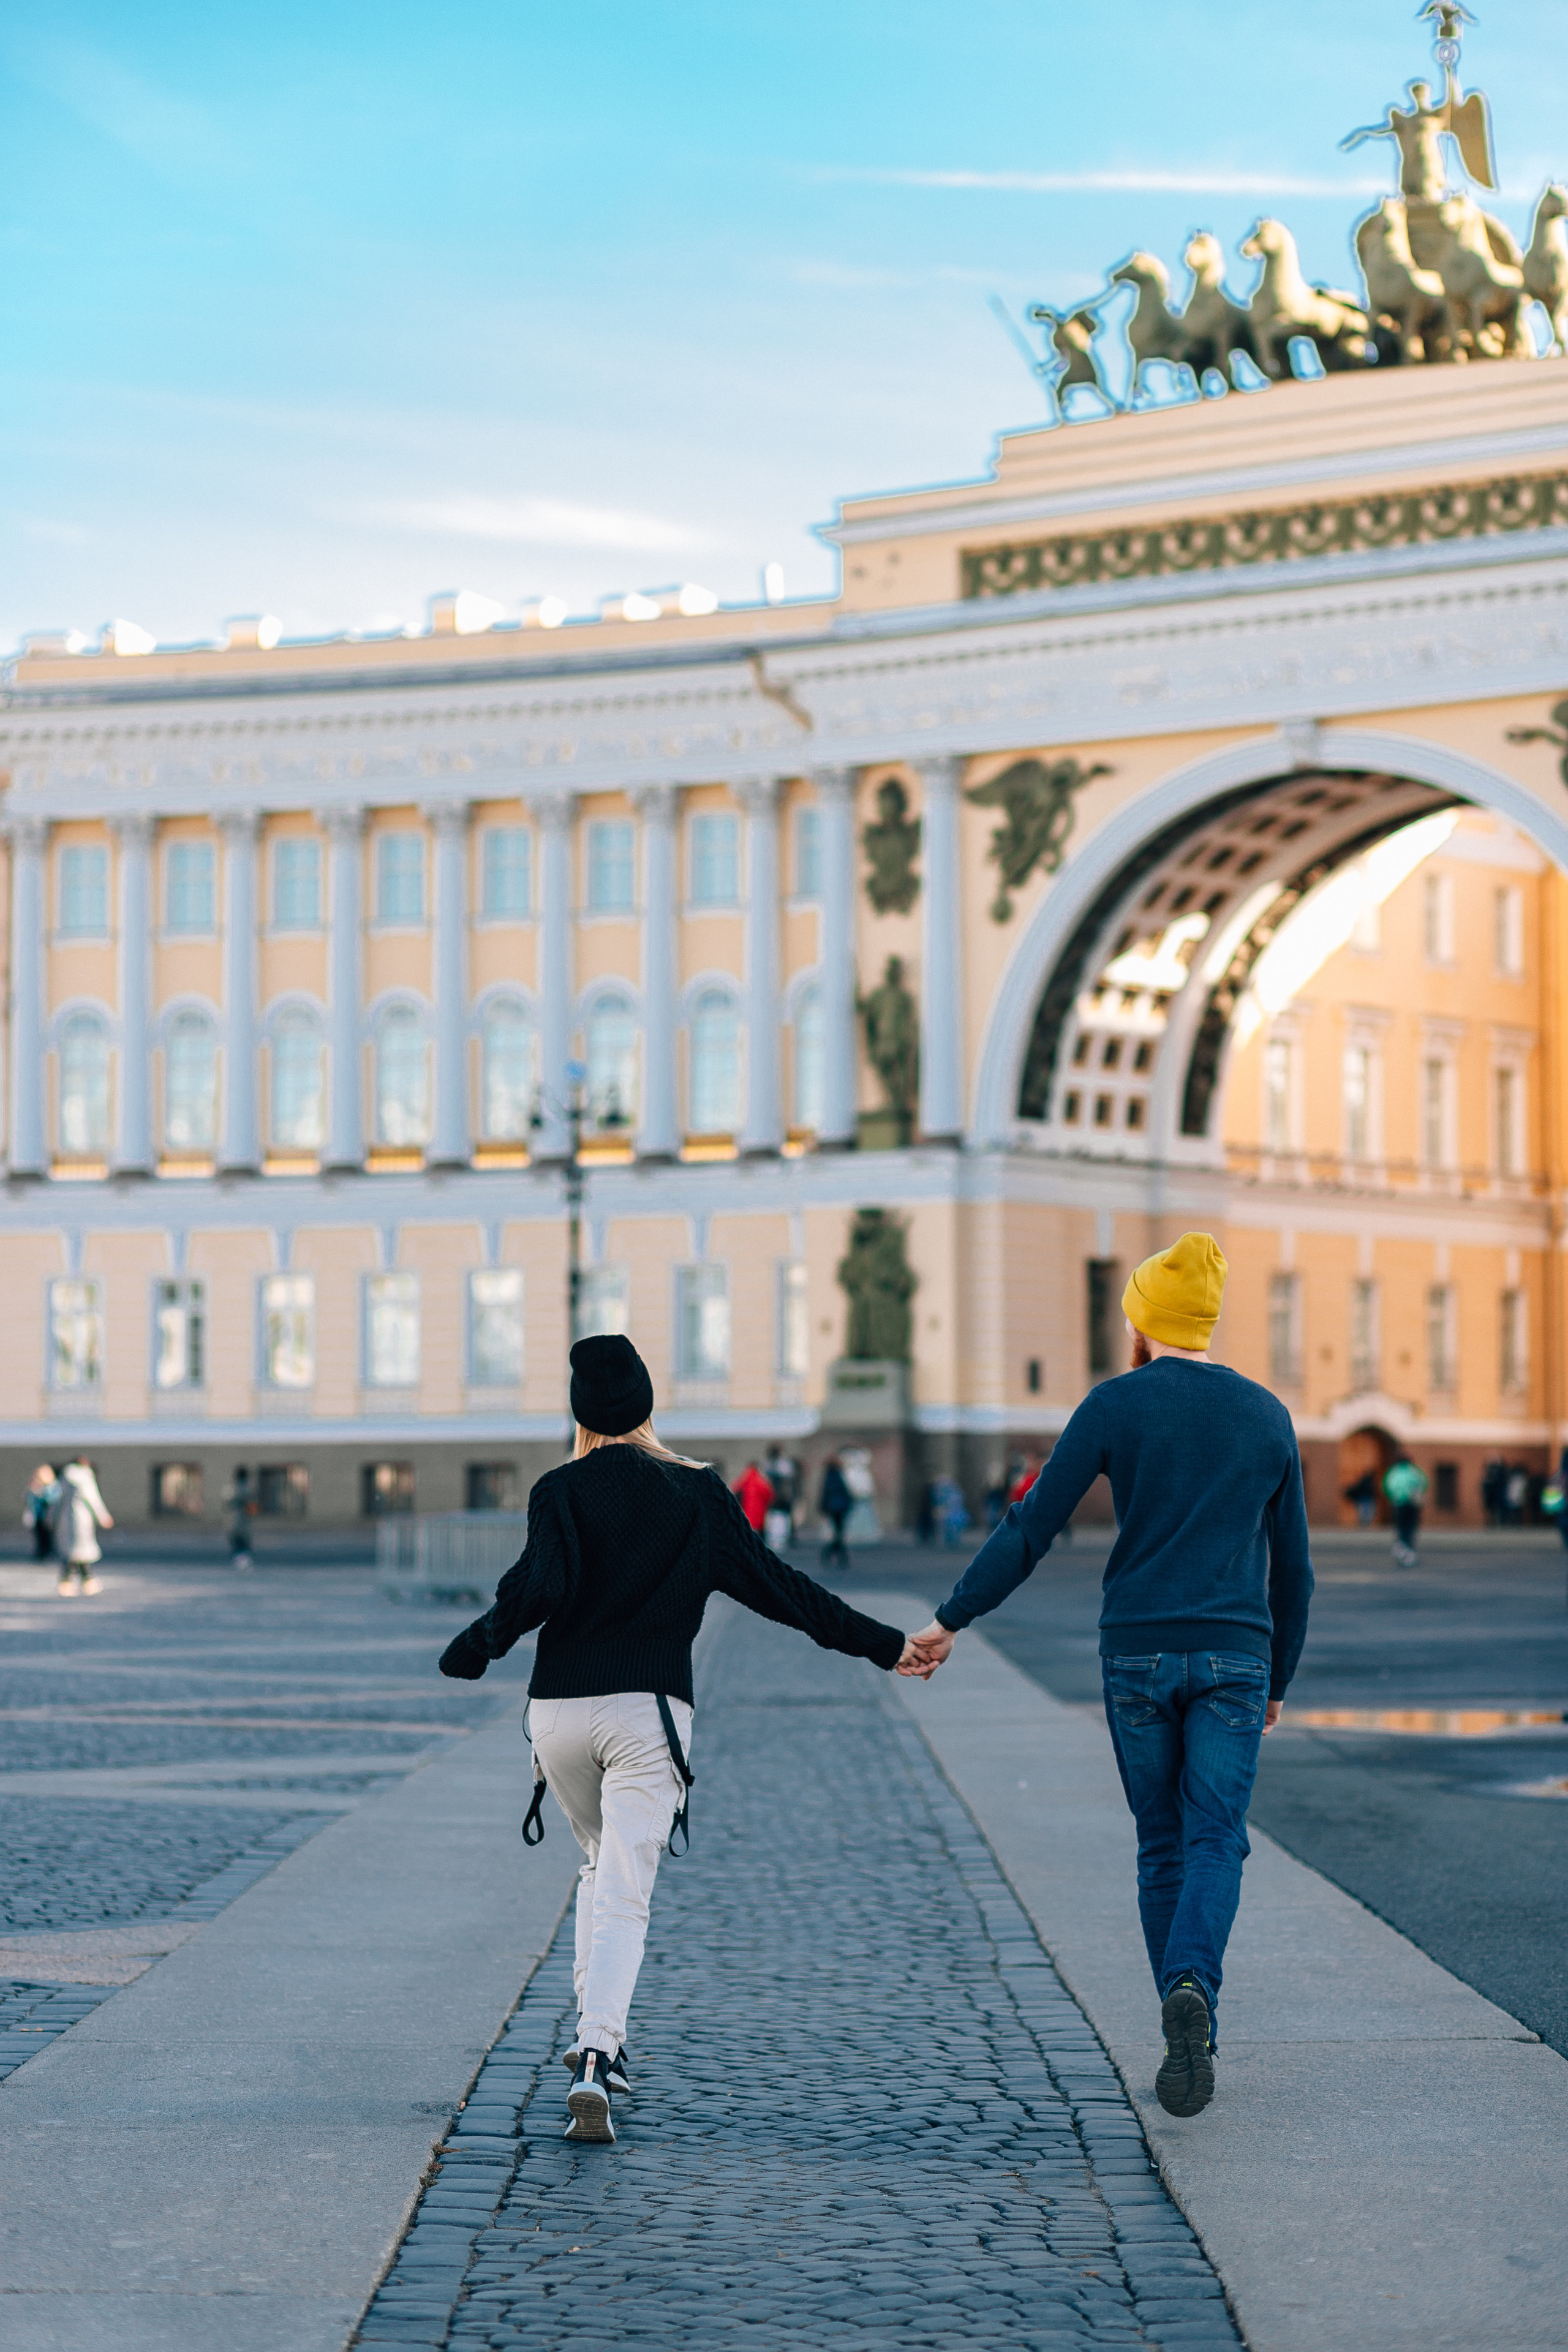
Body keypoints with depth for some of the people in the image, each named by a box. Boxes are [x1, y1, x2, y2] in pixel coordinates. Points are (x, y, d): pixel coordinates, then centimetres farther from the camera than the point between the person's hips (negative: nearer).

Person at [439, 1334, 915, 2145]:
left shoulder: (560, 1492, 0)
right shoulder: (698, 1494, 5)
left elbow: (542, 1588, -16)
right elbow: (774, 1585, 6)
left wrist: (474, 1648, -2)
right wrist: (880, 1644, 12)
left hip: (559, 1708, 1)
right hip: (651, 1708, -1)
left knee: (603, 1864, 24)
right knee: (625, 1893, -6)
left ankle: (597, 2034, 18)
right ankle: (595, 2055, -23)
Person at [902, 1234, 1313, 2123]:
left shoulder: (1116, 1405, -1)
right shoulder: (1268, 1416, 9)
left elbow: (1032, 1528, -4)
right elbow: (1293, 1567, 13)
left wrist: (950, 1622, 4)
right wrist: (1278, 1682, 22)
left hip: (1138, 1652, -1)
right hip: (1235, 1656, 1)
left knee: (1163, 1845, 12)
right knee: (1215, 1841, -2)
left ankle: (1195, 2039, 13)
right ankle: (1193, 1988, -30)